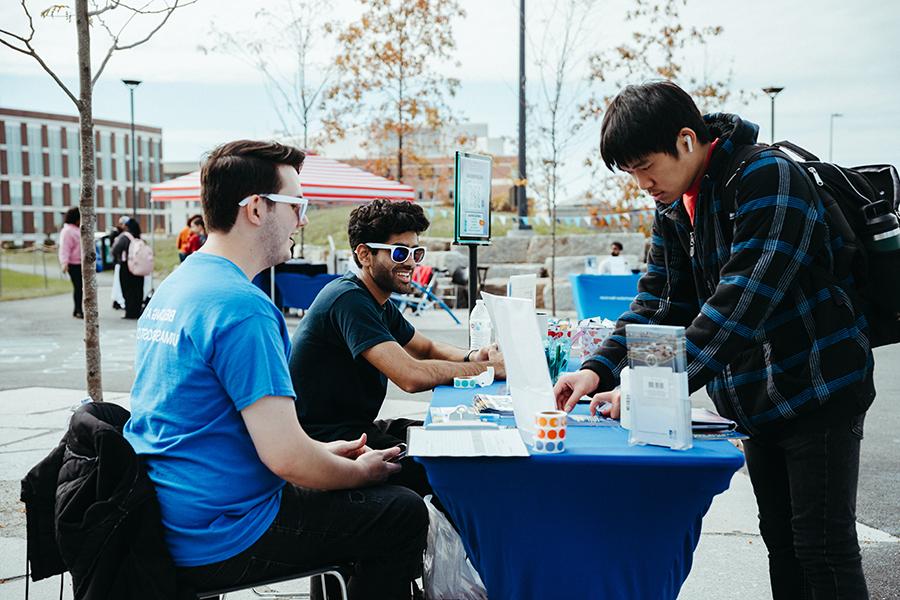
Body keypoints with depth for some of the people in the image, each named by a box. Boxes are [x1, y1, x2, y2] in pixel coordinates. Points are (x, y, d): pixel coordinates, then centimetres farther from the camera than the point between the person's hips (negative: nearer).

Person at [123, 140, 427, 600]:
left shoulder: (173, 287, 8)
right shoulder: (242, 307, -23)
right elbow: (285, 456, -26)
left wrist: (322, 451, 13)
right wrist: (360, 471, -6)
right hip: (214, 544, -10)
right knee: (404, 514, -1)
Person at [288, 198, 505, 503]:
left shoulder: (379, 303, 11)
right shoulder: (349, 299, -20)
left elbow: (427, 348, 21)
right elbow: (411, 376, -28)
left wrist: (472, 357, -2)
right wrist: (489, 368, -18)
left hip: (358, 426, 10)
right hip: (325, 440, -10)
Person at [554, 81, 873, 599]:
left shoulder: (768, 178, -21)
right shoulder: (674, 207, 7)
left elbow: (741, 301, -30)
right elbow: (660, 302, 5)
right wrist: (600, 370, -11)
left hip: (817, 394, -8)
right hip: (759, 402, 8)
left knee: (823, 551, -1)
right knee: (780, 540, 16)